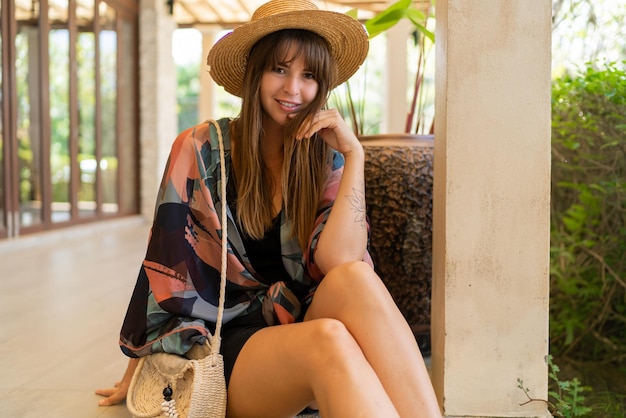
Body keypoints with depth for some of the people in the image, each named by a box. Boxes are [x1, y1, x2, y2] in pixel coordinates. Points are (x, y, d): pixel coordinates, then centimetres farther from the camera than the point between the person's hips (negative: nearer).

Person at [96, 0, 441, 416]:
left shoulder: (326, 160, 5)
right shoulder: (201, 150, -1)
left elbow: (338, 263, -11)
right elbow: (164, 272, 1)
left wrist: (354, 155, -12)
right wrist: (135, 378, 7)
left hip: (303, 328, 3)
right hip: (230, 347, -2)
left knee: (355, 279, -32)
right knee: (329, 340, -36)